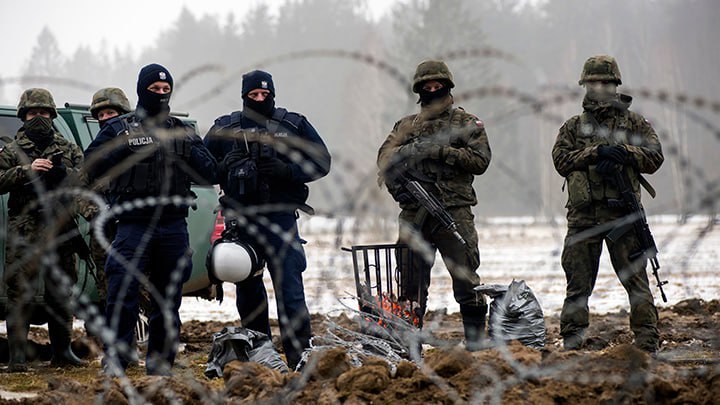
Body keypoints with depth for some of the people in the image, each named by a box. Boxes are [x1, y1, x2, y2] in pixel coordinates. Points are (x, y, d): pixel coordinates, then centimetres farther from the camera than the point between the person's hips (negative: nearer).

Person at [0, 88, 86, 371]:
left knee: (61, 292, 9)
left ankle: (62, 350, 18)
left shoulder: (69, 149, 16)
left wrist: (62, 173, -13)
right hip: (24, 232, -3)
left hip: (60, 231, 3)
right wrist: (26, 170, -15)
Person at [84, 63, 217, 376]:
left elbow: (208, 173, 9)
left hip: (173, 225, 3)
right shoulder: (119, 128, 7)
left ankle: (161, 362, 14)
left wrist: (185, 150, -7)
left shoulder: (183, 132, 16)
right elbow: (92, 167, -2)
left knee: (168, 297, 7)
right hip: (133, 224, -3)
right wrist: (126, 148, -12)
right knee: (122, 293, -12)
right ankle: (114, 359, -7)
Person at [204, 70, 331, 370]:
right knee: (248, 291, 10)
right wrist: (227, 168, -6)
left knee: (289, 288, -11)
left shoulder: (294, 125, 6)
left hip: (280, 218, -3)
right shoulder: (224, 129, 10)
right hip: (241, 221, 3)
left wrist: (288, 170, -11)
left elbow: (321, 162, 5)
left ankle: (299, 356, -11)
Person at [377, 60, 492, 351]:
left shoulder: (467, 123, 8)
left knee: (464, 275, -8)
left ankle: (475, 336, -2)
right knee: (411, 277, 5)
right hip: (415, 214, 3)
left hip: (454, 210, -3)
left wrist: (441, 151, -13)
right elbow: (386, 156, 6)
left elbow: (480, 160, -4)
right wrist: (396, 184, -14)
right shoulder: (407, 125, 18)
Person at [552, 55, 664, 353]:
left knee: (636, 281, -3)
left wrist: (623, 153, -14)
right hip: (584, 217, 1)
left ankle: (647, 345, -1)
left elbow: (654, 157, 1)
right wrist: (598, 152, -14)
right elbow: (561, 160, -1)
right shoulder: (573, 127, 14)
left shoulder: (634, 123, 12)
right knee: (578, 285, 4)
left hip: (623, 216, -1)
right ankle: (570, 348, 8)